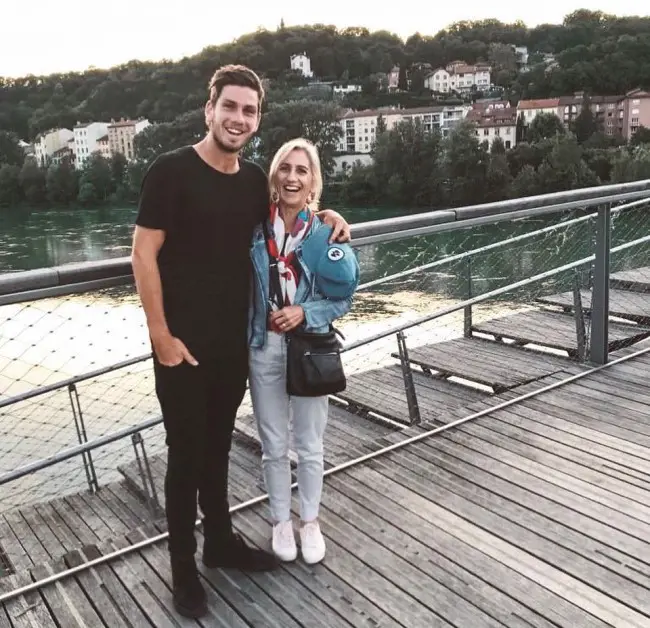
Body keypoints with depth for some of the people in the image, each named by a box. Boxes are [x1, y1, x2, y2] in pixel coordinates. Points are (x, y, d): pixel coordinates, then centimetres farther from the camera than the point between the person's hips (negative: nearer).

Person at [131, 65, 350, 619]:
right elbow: (143, 254, -13)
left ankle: (221, 541, 37)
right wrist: (161, 335, -16)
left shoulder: (254, 178, 5)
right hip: (183, 343, -5)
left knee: (218, 446, 19)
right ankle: (183, 567, 23)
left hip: (234, 342, 5)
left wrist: (325, 215, 4)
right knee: (186, 452, 6)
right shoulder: (171, 170, -12)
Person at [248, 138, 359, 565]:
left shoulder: (327, 233, -8)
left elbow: (343, 299, -4)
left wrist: (305, 313, -20)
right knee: (274, 446, 14)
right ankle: (281, 520, 34)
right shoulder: (256, 228, -6)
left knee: (309, 446, 13)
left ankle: (310, 521, 34)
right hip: (264, 349, 1)